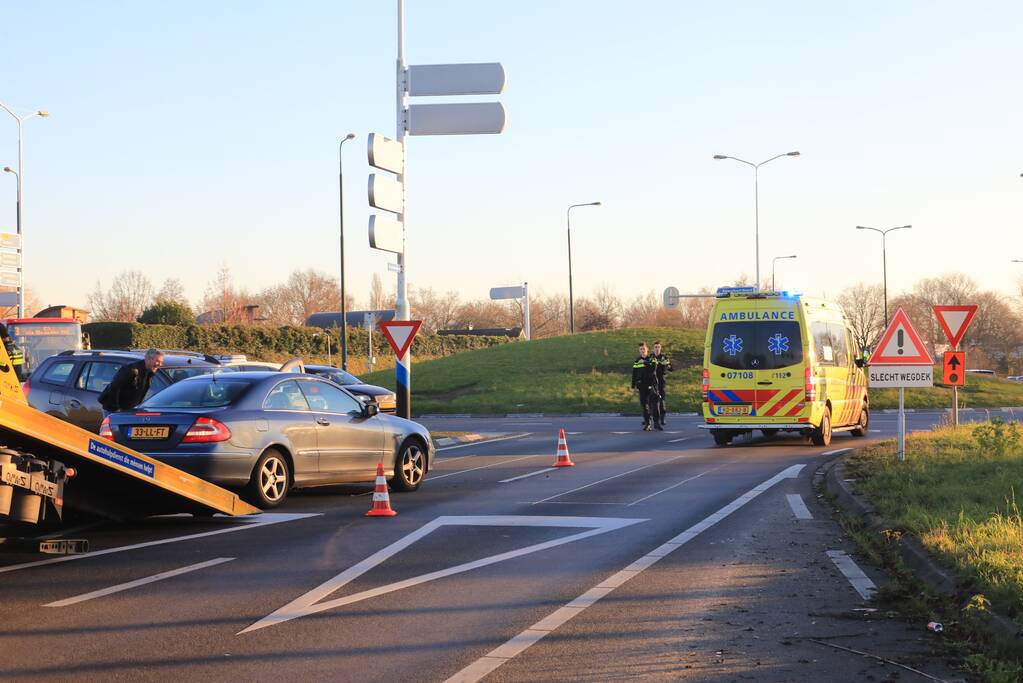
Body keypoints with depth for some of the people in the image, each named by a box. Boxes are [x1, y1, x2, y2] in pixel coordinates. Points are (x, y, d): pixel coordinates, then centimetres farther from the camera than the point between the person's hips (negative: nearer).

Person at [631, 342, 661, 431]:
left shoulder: (652, 358, 3)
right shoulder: (637, 361, 11)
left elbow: (653, 368, -16)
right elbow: (634, 374, 13)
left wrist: (645, 362, -17)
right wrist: (633, 385, 9)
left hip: (651, 384, -3)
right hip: (642, 385, 3)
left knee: (654, 403, -11)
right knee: (644, 404, 3)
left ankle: (656, 422, -10)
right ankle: (647, 423, 7)